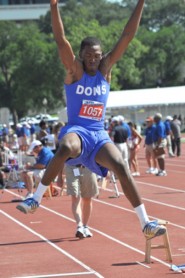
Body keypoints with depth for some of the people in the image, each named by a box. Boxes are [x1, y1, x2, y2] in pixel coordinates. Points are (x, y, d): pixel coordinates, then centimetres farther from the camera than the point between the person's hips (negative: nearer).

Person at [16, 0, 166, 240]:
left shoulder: (105, 68, 7)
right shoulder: (74, 70, -2)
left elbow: (127, 36, 2)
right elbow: (60, 39, -16)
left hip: (99, 135, 4)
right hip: (76, 130, -4)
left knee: (122, 167, -19)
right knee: (66, 149, -38)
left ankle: (145, 223, -16)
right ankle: (36, 199, -25)